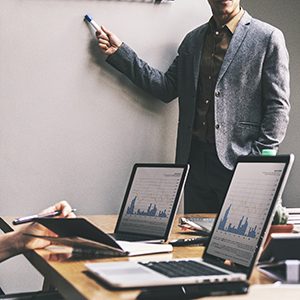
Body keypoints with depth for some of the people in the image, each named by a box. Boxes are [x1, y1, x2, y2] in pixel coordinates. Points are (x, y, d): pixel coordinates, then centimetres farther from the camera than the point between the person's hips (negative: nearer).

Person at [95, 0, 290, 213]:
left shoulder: (269, 38, -1)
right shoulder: (192, 40, 16)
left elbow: (278, 107, -4)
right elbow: (167, 88, 12)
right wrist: (119, 52, 9)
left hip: (238, 162, -4)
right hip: (195, 159, 5)